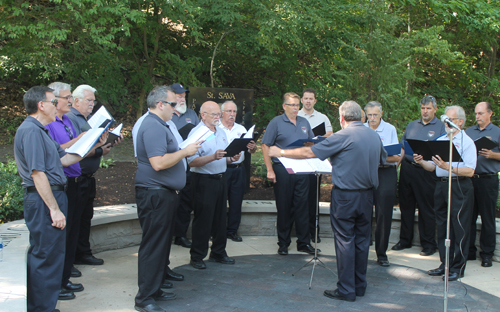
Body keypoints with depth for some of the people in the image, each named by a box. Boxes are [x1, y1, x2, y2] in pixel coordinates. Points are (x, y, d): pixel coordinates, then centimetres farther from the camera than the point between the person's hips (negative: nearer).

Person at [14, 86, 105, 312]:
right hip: (43, 200, -11)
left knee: (52, 254, 17)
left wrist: (94, 145, 17)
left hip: (54, 195, 11)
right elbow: (37, 173, -21)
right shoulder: (31, 131, -15)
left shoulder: (39, 131, 18)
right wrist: (54, 209, -22)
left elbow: (64, 158, 19)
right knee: (46, 256, -4)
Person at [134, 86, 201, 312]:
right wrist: (184, 151, -16)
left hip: (163, 194, 11)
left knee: (161, 244, 16)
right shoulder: (153, 127, -17)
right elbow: (158, 162, -26)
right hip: (155, 194, -11)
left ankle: (155, 290, 27)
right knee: (153, 246, -6)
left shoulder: (159, 125, 18)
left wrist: (185, 150, 15)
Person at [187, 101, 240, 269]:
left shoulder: (221, 133, 15)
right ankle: (197, 257, 8)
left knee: (220, 218, 12)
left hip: (220, 178, 7)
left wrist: (232, 159, 0)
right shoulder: (196, 132, -10)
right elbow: (192, 162, -19)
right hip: (203, 181, -7)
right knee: (203, 219, -2)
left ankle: (218, 253, 24)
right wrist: (213, 157, -29)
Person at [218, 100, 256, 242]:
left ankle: (232, 230, 17)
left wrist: (253, 148, -16)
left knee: (236, 201, 6)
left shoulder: (241, 129, 14)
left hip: (238, 169, 4)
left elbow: (250, 149, 8)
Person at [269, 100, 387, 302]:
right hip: (367, 194, 7)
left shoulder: (343, 136, -14)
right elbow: (383, 159, 23)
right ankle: (360, 286, 23)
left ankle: (346, 290, 6)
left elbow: (310, 152, -12)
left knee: (345, 241, 1)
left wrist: (281, 153, -2)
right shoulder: (374, 136, 6)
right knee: (362, 240, 14)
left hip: (346, 195, -6)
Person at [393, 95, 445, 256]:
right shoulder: (412, 125, 15)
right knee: (406, 205, 12)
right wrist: (395, 164, 7)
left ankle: (429, 244, 12)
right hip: (407, 169, 5)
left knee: (426, 209, 1)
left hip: (426, 172, -5)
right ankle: (405, 240, 24)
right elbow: (402, 147, 17)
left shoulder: (441, 127, 0)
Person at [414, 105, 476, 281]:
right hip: (441, 186, 7)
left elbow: (470, 171, -16)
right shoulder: (440, 140, 15)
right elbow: (432, 166, 14)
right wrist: (421, 162, -5)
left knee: (459, 227, -2)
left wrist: (448, 167, -26)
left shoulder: (466, 142, -5)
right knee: (442, 226, 11)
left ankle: (458, 268, 7)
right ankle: (445, 264, 22)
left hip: (459, 187, -7)